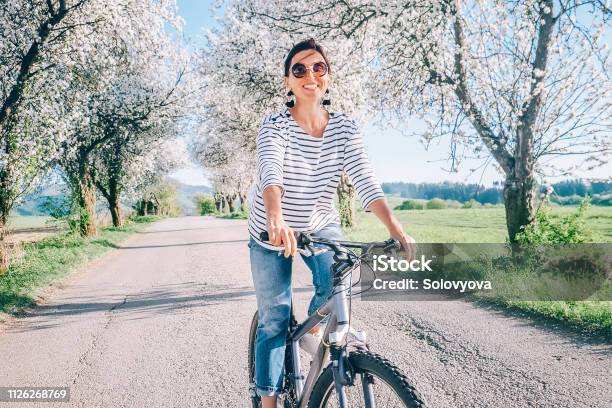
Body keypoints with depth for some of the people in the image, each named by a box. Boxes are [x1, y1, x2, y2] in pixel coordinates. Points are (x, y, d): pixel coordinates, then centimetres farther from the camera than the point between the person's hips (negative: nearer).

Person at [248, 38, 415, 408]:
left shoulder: (344, 128, -9)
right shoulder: (275, 125, -16)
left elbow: (365, 180, -20)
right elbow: (271, 172, -35)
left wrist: (396, 230, -35)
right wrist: (276, 219, -55)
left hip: (321, 225, 2)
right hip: (272, 232, -2)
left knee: (337, 282, -26)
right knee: (274, 321, 0)